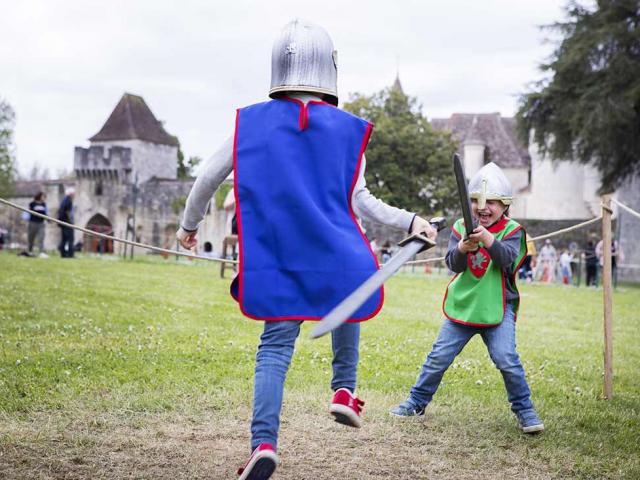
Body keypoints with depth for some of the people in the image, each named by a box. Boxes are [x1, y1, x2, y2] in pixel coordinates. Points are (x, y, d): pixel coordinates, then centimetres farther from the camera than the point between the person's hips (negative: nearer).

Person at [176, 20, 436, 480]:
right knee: (346, 310, 30)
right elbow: (361, 201, -2)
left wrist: (189, 224, 21)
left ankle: (264, 442, -11)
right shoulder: (347, 129, -2)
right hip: (336, 256, 0)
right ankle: (344, 391, 25)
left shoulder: (252, 121, 1)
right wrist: (409, 221, 11)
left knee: (275, 347, 3)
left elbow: (208, 177, 5)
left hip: (278, 259, 0)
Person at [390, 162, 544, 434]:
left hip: (497, 308, -2)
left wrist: (488, 240, -42)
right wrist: (462, 248, -32)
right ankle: (417, 401, 22)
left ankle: (524, 411, 3)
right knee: (439, 357, 4)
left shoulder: (511, 230, -4)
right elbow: (452, 263, -10)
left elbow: (507, 259, -24)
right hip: (462, 307, 3)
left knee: (506, 358, -15)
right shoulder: (461, 227, 2)